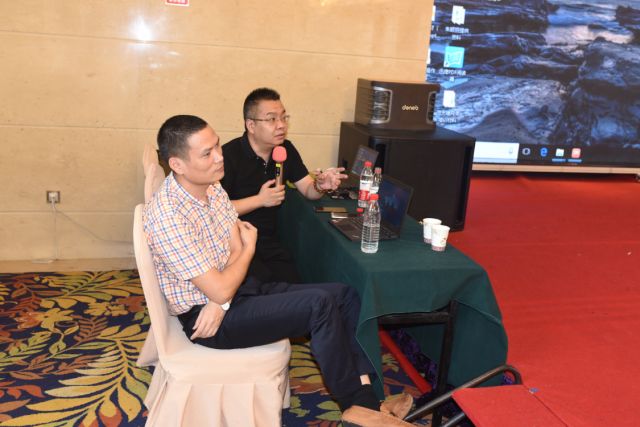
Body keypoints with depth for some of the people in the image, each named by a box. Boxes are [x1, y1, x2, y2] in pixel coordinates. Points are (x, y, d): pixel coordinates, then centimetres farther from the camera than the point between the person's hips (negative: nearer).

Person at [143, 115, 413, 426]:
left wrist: (221, 302, -17)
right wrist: (250, 246, -6)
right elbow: (220, 290, -25)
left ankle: (365, 396, -5)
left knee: (345, 295, -4)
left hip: (237, 288, 9)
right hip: (202, 312, -8)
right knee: (319, 304, -23)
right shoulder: (167, 217, -26)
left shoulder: (211, 186, 0)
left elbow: (235, 251, 2)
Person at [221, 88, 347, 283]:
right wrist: (260, 200, -18)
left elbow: (308, 190, 10)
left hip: (269, 243, 6)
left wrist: (321, 186, -13)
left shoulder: (286, 149, 8)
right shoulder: (229, 155, -14)